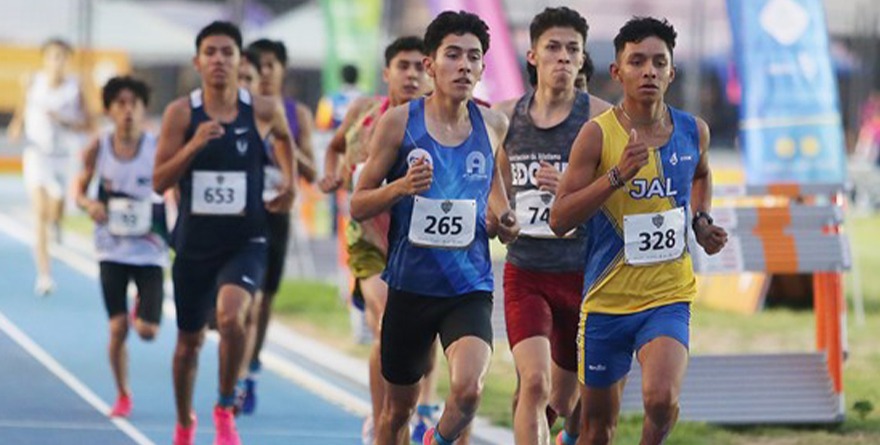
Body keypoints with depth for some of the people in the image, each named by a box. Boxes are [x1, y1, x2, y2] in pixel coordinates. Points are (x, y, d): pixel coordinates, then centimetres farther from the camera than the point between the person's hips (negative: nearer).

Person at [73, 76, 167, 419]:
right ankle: (122, 395, 17)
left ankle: (142, 309, 32)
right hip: (112, 250, 1)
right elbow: (80, 188, 8)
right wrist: (88, 204, -14)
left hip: (149, 249, -1)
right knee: (118, 328, -2)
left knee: (147, 330, -6)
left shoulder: (158, 149, -9)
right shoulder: (98, 149, -4)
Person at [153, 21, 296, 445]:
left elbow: (284, 138, 21)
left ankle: (225, 408, -7)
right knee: (189, 340, 14)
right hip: (194, 243, 1)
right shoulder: (181, 113, -6)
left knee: (231, 315, -28)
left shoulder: (263, 110, -4)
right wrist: (194, 144, -21)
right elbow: (160, 182, -8)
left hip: (244, 242, -1)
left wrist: (288, 181, 7)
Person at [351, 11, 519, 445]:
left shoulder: (493, 124, 2)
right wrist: (402, 187, -20)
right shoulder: (399, 121, -5)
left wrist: (504, 216, 4)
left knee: (467, 388, -23)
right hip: (409, 285, 0)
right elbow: (358, 206, -1)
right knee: (397, 408, 12)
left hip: (470, 287, 0)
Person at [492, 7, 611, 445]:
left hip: (582, 273, -1)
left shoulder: (599, 118, -5)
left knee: (564, 400, 13)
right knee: (534, 381, -19)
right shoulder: (508, 118, 5)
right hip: (524, 274, 1)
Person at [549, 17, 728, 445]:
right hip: (607, 296, -1)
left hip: (668, 297, 1)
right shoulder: (598, 134, -10)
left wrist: (701, 222, 9)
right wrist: (617, 176, -24)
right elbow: (559, 219, -14)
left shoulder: (693, 131, 1)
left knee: (662, 398, -26)